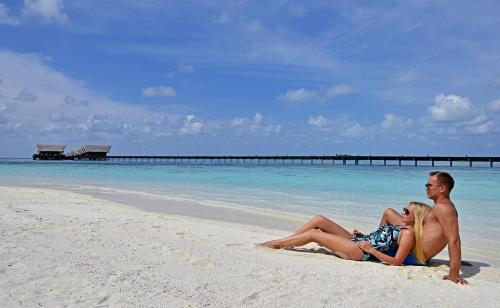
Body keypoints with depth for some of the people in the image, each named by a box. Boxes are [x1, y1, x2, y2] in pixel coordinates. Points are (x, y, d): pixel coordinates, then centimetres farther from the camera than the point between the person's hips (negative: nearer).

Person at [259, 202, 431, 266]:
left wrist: (371, 249, -19)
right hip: (356, 241, 9)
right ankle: (281, 241, 7)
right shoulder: (400, 226, 15)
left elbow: (397, 261, -20)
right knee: (319, 219, 0)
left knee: (312, 234, -10)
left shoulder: (408, 234, -11)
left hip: (360, 252, -9)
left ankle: (276, 244, 7)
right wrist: (363, 236, 14)